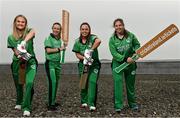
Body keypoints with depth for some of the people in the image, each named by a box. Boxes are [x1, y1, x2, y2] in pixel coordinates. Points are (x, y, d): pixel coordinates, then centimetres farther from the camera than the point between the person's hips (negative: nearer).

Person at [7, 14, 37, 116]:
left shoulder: (29, 31, -5)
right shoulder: (11, 37, 1)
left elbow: (33, 32, -30)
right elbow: (15, 51, -6)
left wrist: (24, 41, -50)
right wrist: (20, 56, -30)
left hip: (30, 62, -2)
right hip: (17, 62, 2)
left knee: (29, 83, -20)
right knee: (19, 85, 14)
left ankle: (26, 108, -10)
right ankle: (19, 103, 42)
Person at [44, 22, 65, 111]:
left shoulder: (59, 39, 15)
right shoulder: (48, 38, -6)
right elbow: (48, 50, -16)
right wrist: (59, 49, -9)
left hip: (57, 63, 8)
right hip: (50, 63, -7)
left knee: (56, 83, 10)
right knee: (52, 82, -13)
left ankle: (53, 102, 21)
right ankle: (50, 104, -9)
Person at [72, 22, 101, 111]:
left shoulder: (92, 38, -10)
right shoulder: (78, 41, 4)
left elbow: (98, 41, -33)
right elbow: (77, 54, 2)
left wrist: (91, 50, -34)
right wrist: (84, 58, -16)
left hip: (94, 64, -4)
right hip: (83, 64, 4)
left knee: (92, 82, -15)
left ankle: (91, 104, -11)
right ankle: (84, 101, 29)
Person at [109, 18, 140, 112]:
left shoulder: (130, 35, -3)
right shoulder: (112, 39, -8)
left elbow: (137, 45, 8)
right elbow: (114, 53, -15)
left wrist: (135, 52, -13)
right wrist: (125, 59, -23)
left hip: (130, 63, 2)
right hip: (118, 63, -2)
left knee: (130, 84, 12)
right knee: (118, 82, -14)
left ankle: (132, 103, 30)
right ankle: (118, 106, -9)